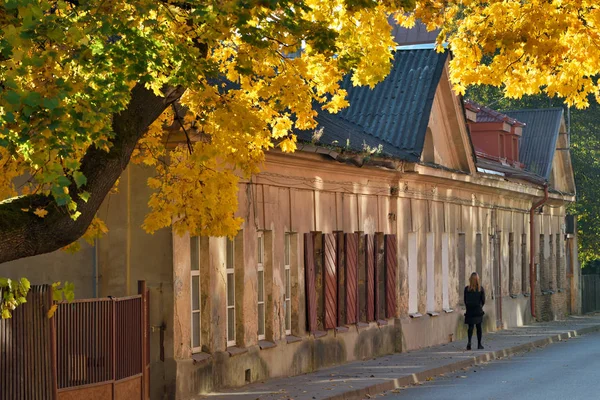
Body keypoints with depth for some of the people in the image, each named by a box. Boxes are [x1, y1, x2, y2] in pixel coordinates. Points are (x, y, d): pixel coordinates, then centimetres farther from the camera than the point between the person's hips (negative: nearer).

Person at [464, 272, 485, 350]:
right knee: (479, 327, 10)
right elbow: (483, 300, -2)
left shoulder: (466, 289, -5)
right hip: (478, 311, 0)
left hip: (469, 311, 0)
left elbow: (465, 300, 0)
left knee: (470, 326, 2)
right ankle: (479, 344, 15)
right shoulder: (480, 289, -7)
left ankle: (469, 342, -19)